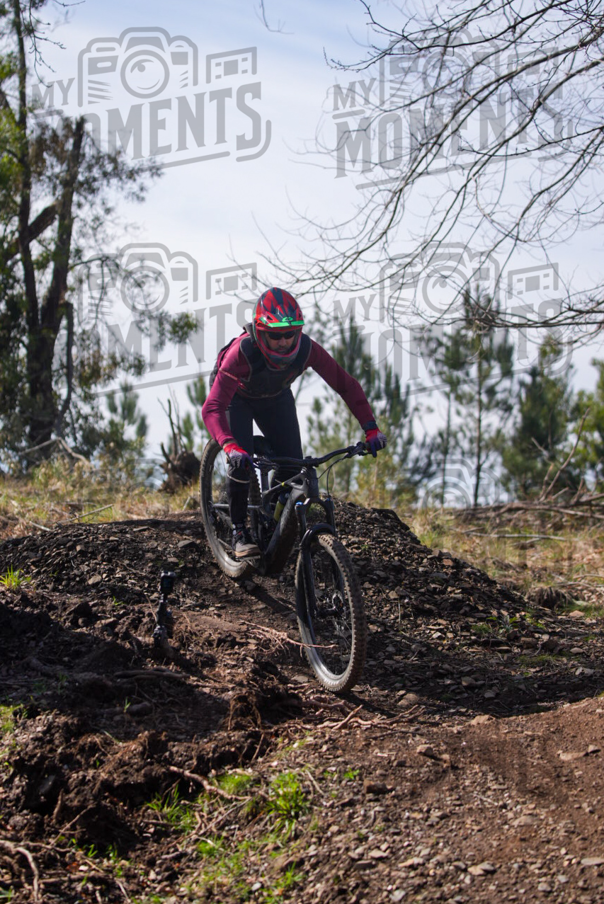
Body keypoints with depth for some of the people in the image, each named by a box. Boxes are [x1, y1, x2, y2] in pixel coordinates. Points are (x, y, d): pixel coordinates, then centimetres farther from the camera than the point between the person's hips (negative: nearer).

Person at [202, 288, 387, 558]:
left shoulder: (306, 349, -34)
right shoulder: (242, 352, -43)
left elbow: (346, 385, -24)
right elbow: (212, 408, -48)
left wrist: (371, 429, -33)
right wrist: (231, 447, -63)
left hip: (275, 397, 3)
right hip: (236, 395, -3)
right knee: (241, 460, -22)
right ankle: (239, 532, -5)